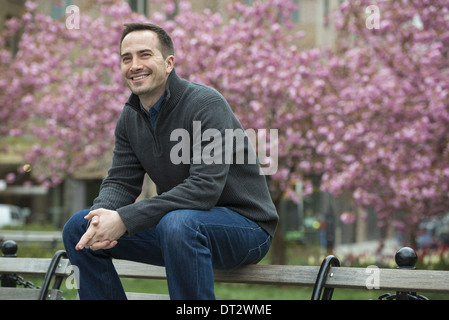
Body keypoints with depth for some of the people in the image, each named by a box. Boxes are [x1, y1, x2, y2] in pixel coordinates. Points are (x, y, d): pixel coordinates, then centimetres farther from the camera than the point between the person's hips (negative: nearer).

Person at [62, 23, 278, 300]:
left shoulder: (206, 104, -20)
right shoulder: (130, 117, 4)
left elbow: (205, 187, -30)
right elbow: (121, 181, 4)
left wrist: (125, 219, -33)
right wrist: (103, 214, -22)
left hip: (244, 224, -7)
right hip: (178, 222, 7)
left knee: (177, 224, -40)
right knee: (79, 228, -1)